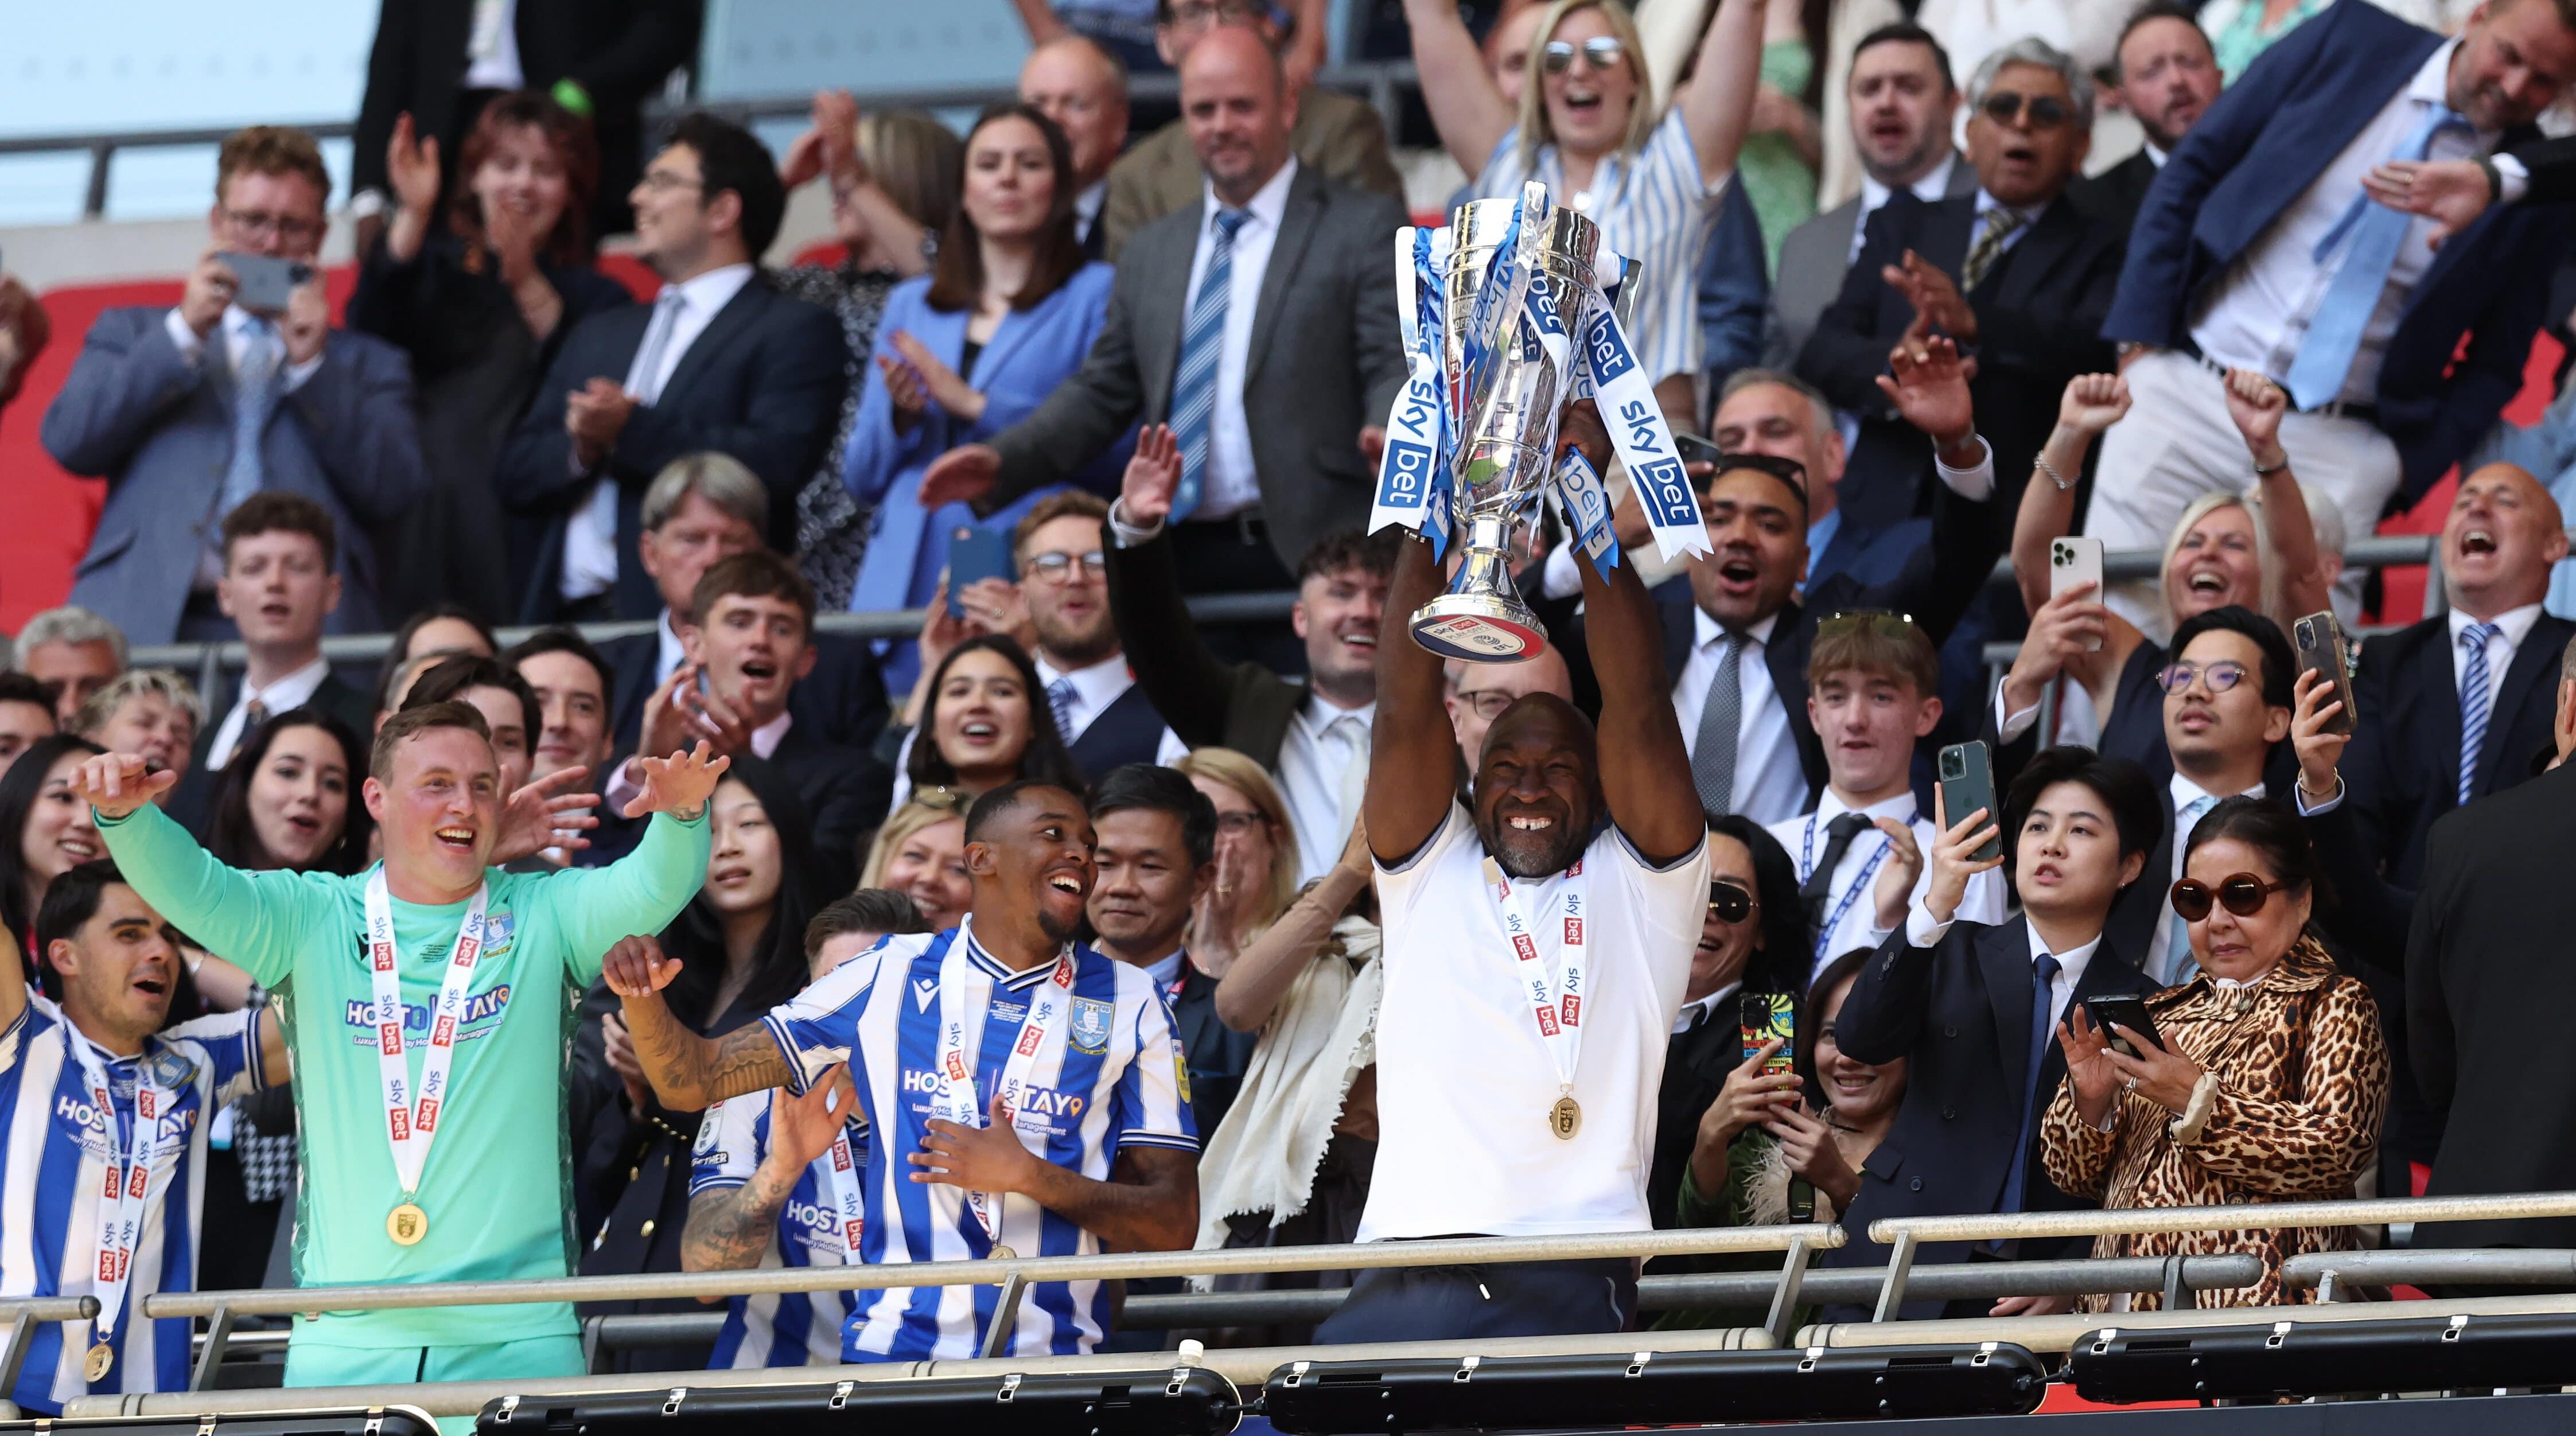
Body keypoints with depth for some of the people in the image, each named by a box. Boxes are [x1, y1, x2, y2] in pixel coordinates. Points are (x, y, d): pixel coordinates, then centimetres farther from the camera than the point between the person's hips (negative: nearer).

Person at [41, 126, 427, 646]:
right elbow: (68, 442, 8)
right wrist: (184, 332, 2)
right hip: (149, 621, 0)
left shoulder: (368, 363, 23)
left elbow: (394, 492, 8)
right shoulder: (131, 332, 25)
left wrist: (313, 365, 2)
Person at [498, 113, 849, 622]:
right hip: (569, 614, 5)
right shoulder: (599, 336, 25)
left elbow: (777, 463, -12)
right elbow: (515, 475, 19)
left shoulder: (796, 332, 4)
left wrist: (633, 432, -14)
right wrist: (580, 447, -3)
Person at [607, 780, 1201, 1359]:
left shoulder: (1129, 1005, 9)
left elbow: (1174, 1223, 5)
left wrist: (1029, 1176, -8)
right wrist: (643, 997, -9)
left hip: (1051, 1366, 0)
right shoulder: (890, 977, 11)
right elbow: (694, 1079, 11)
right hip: (889, 1357, 0)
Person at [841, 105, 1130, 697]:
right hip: (906, 589, 4)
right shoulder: (911, 304, 21)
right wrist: (900, 416, -1)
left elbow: (1115, 453, -6)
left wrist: (977, 406, -9)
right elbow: (861, 478, 20)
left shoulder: (1097, 294, 7)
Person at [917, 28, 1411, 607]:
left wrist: (1387, 433, -28)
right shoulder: (1153, 250, 20)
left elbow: (1393, 368, -4)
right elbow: (1103, 392, 21)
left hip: (1308, 558, -4)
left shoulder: (1365, 228, 4)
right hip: (1183, 561, 4)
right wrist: (1003, 461, 5)